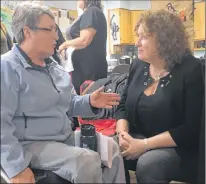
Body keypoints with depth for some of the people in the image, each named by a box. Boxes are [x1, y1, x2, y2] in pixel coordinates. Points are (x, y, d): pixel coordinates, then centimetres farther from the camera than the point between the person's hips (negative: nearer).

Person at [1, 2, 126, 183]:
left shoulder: (53, 66, 14)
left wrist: (89, 102, -1)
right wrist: (17, 168, -23)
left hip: (67, 136, 8)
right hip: (32, 145, -8)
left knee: (112, 148, -5)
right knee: (88, 162, -25)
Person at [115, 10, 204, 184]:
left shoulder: (190, 70, -12)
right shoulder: (138, 65, 4)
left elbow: (190, 128, -16)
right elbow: (123, 106, 10)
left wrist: (144, 145, -22)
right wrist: (123, 134, -11)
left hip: (174, 147, -4)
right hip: (136, 138, 5)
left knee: (147, 164, -33)